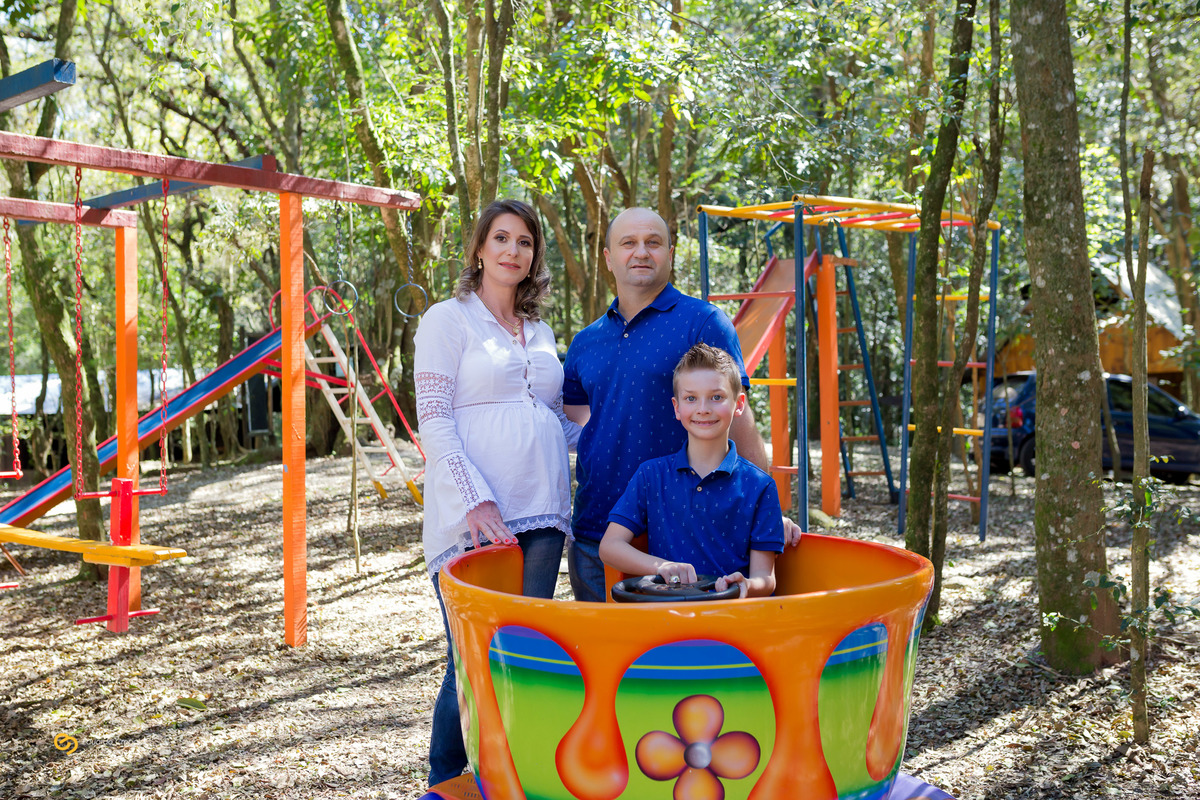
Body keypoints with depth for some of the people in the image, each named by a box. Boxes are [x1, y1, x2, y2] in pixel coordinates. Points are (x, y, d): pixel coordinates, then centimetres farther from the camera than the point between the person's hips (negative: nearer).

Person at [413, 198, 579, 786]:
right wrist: (475, 501, -17)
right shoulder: (448, 319, 2)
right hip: (473, 518, -5)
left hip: (541, 515, 5)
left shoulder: (541, 333, 19)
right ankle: (444, 783, 17)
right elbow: (434, 422, -6)